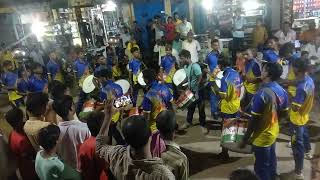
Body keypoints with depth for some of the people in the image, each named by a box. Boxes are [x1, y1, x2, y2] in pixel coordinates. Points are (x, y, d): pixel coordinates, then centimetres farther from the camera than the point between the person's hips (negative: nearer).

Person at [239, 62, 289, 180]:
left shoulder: (261, 94, -30)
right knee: (271, 161, 28)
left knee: (261, 167, 10)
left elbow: (254, 120, -26)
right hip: (274, 133, 8)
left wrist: (245, 139, -16)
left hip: (262, 137, -8)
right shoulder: (282, 91, -4)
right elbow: (283, 113, 9)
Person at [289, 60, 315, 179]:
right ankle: (308, 152, 59)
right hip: (304, 115, 9)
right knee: (304, 134, 33)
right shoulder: (309, 80, -7)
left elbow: (295, 107, -34)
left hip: (297, 118, -9)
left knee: (297, 143, 2)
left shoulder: (302, 87, -36)